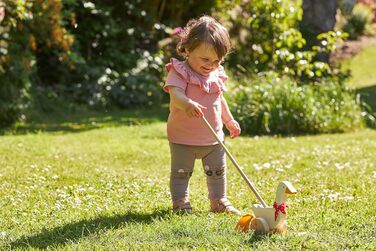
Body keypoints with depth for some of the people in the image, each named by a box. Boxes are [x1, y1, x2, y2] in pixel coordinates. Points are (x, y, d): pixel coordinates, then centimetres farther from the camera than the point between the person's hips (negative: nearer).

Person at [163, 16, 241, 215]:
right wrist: (186, 103, -57)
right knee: (181, 172, 4)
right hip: (183, 138, -6)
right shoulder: (179, 73, -17)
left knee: (217, 171, 16)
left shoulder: (216, 75, 4)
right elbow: (175, 93, -36)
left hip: (214, 137, 6)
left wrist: (229, 120, 26)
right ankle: (180, 202, 14)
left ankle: (218, 201, 30)